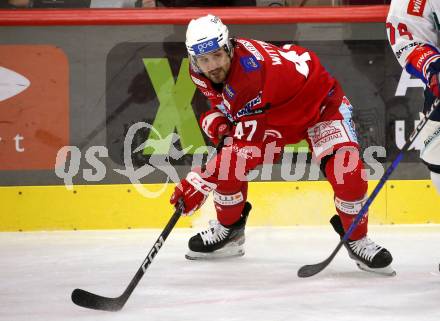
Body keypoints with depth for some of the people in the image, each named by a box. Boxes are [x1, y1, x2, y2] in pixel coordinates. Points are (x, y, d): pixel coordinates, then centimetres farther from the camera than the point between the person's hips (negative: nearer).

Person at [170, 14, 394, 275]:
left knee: (346, 169, -26)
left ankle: (358, 240, -5)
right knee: (229, 163, -7)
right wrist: (215, 119, -13)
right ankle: (229, 231, 18)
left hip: (320, 102, -7)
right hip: (272, 112, 7)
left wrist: (199, 182, -39)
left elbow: (245, 143, -39)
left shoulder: (251, 71, -41)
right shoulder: (202, 73, -16)